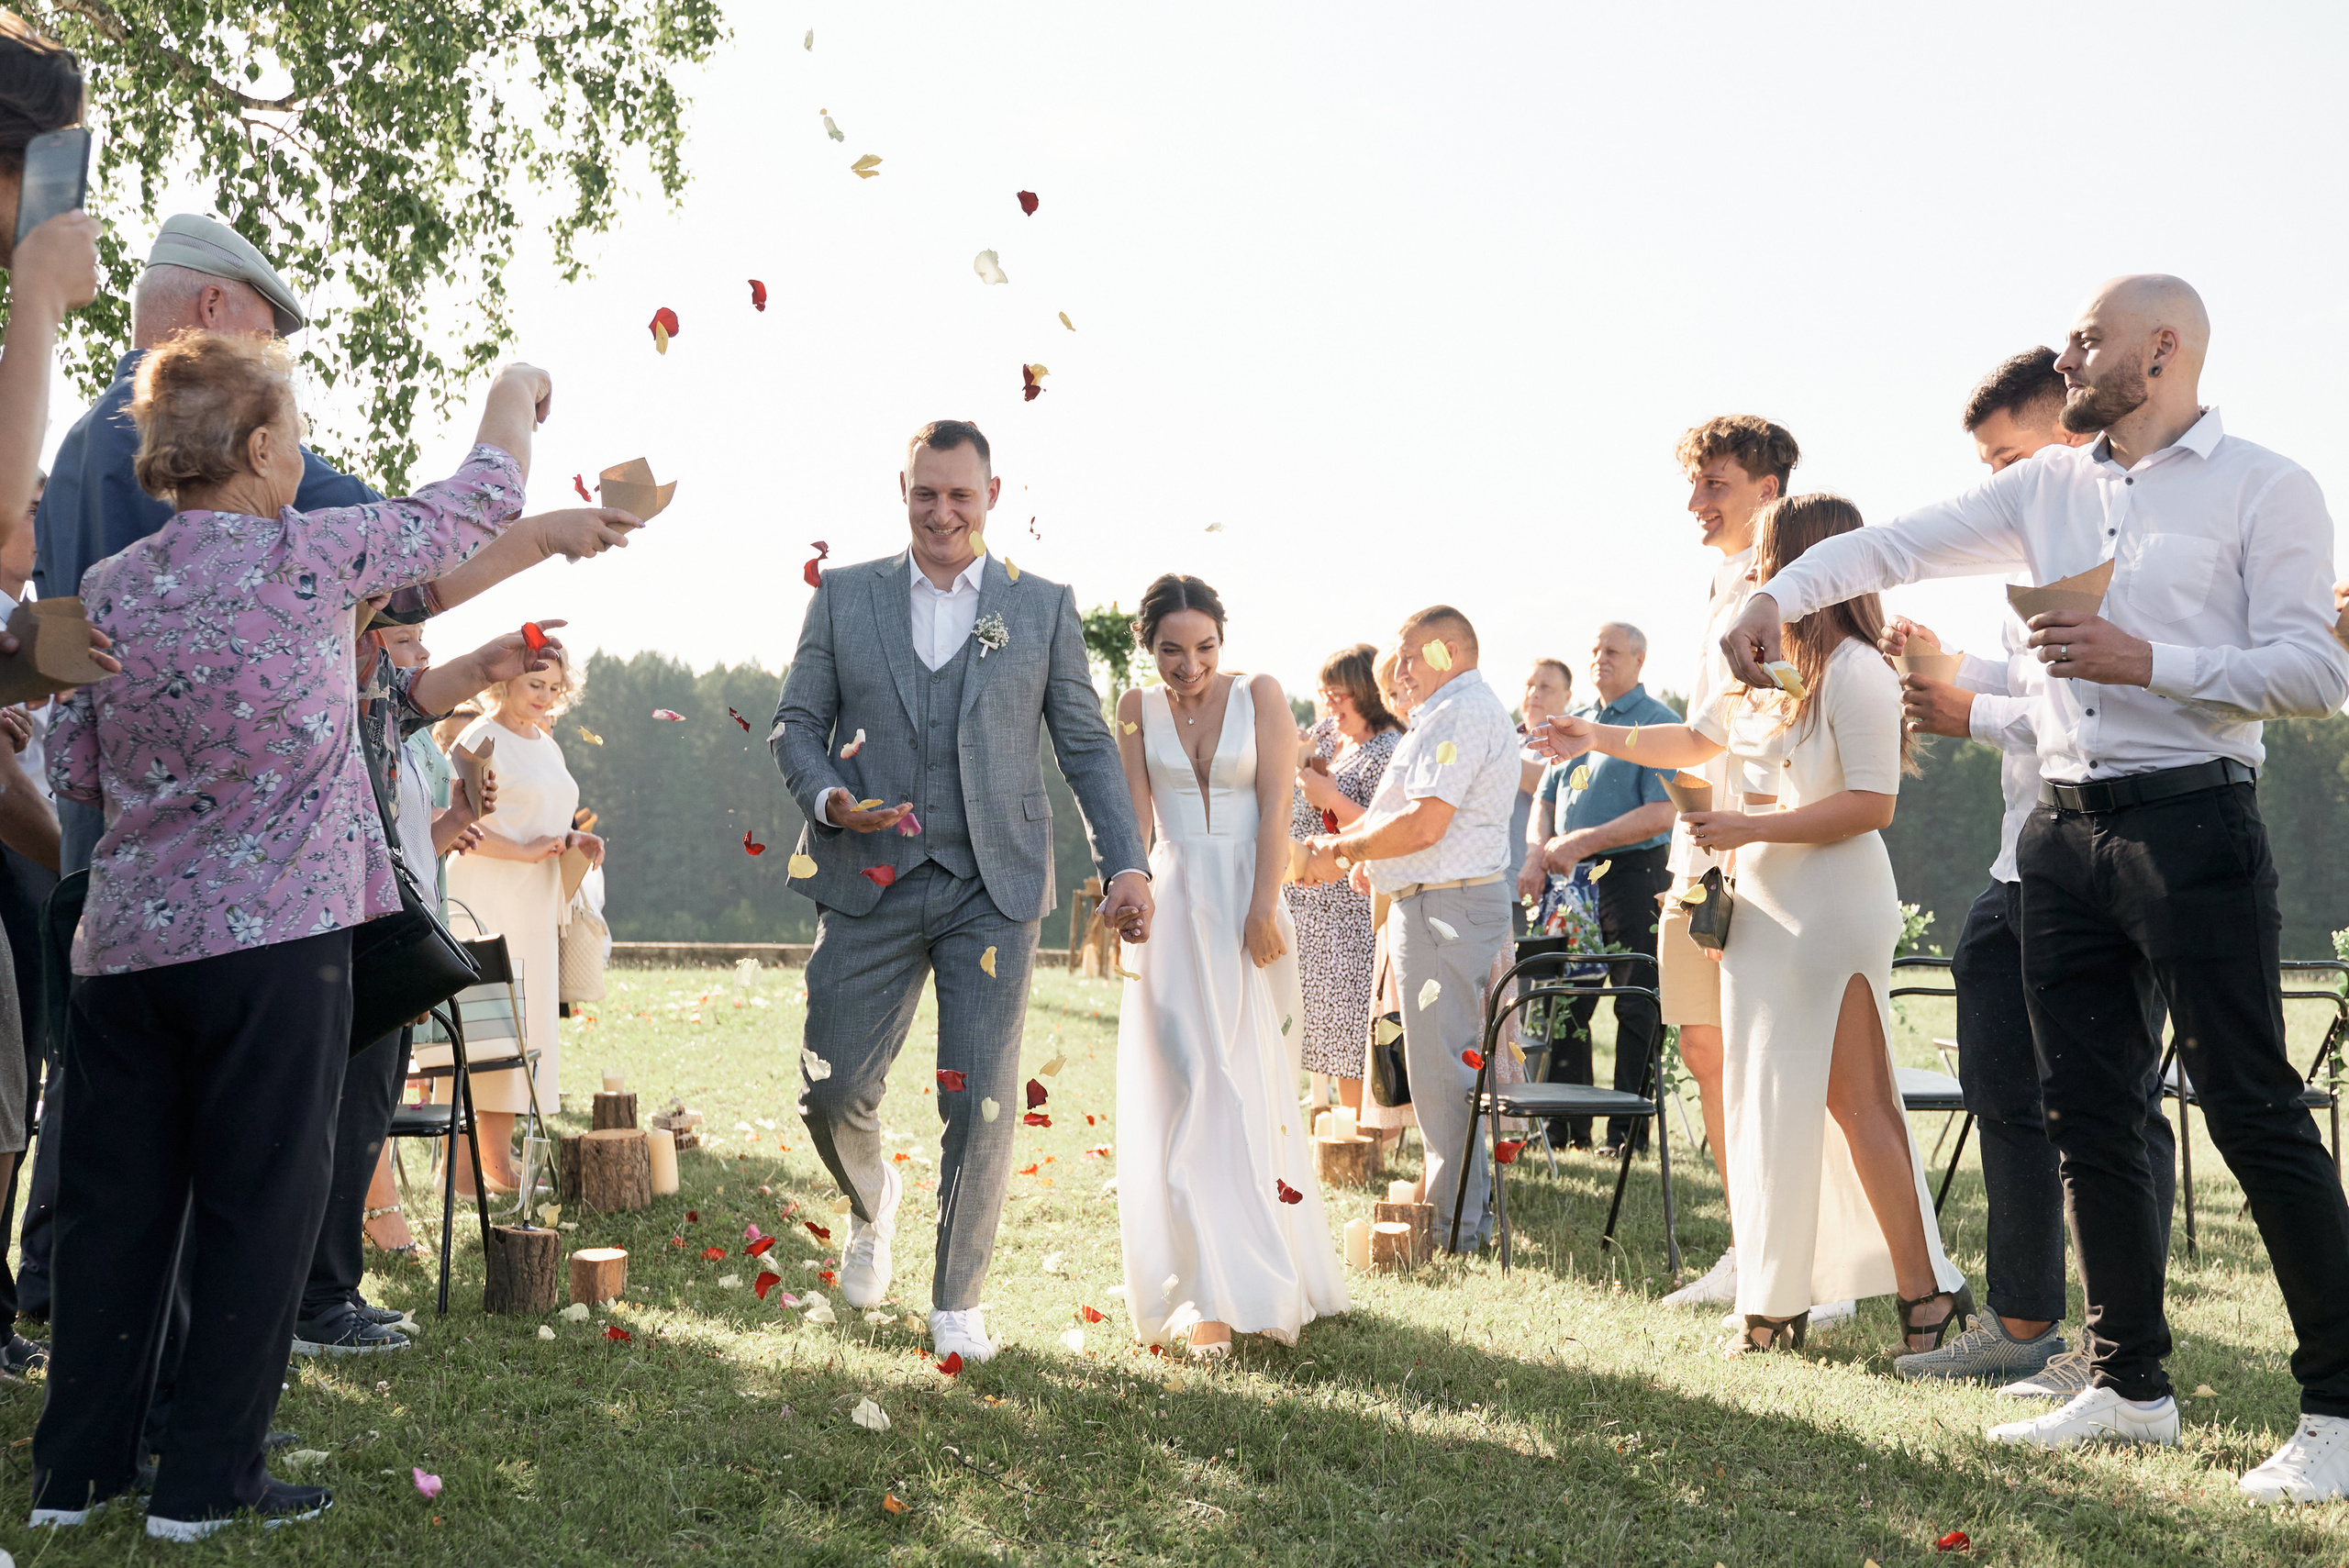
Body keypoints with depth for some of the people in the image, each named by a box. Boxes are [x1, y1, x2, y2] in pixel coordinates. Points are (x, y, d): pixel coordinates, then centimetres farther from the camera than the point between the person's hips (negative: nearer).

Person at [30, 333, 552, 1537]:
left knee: (113, 1205, 12)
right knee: (260, 1204, 4)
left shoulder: (105, 591, 6)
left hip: (124, 938, 5)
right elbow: (480, 503, 4)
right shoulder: (311, 559, -8)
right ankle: (206, 1481, 9)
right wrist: (516, 394, 22)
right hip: (273, 938, -5)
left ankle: (73, 1470, 20)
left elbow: (74, 769, 10)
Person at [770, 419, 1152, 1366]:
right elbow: (795, 722, 10)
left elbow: (1087, 744, 9)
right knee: (833, 1089, 1)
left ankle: (957, 1302, 15)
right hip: (872, 883, 1)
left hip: (994, 890, -1)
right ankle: (871, 1205, 36)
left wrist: (1126, 864, -1)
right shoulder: (845, 596, 9)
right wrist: (827, 798, -11)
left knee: (981, 1104, -3)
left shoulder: (1044, 607, 9)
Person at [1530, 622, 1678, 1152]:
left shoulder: (1659, 723, -5)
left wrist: (1584, 842, -18)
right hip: (1574, 880, 7)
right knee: (1566, 1002, 8)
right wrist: (1541, 855, 3)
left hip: (1635, 875, -7)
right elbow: (1546, 800, 22)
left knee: (1636, 1008, -2)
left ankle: (1628, 1132, 3)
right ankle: (1565, 1125, 16)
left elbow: (1660, 814, -14)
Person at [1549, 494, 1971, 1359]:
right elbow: (1694, 741, 29)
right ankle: (1779, 1302, 17)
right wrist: (1601, 737, 20)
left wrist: (1752, 827, -19)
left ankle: (1923, 1291, 1)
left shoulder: (1855, 670, -13)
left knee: (1852, 1096, -7)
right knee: (1769, 1100, 10)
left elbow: (1872, 804, -19)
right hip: (1764, 902, 9)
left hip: (1835, 906, -9)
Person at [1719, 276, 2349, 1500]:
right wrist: (1780, 594, -2)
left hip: (2190, 822, -6)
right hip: (2063, 831, 6)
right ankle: (2131, 1386, 17)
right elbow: (1900, 544, 13)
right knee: (2086, 1115, 8)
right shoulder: (2048, 487, 15)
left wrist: (2147, 662, -17)